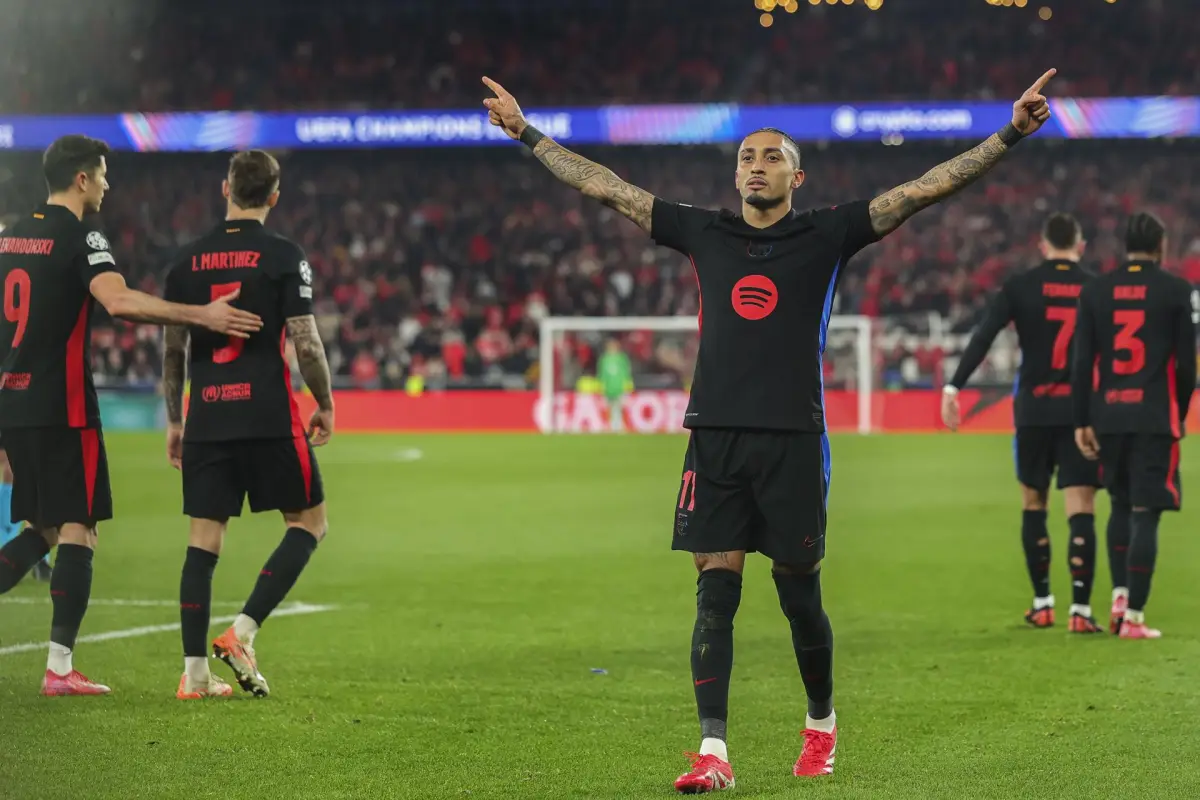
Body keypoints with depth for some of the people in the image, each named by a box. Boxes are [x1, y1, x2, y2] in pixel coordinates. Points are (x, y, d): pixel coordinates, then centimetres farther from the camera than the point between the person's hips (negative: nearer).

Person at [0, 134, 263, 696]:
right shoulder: (80, 237, -11)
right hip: (60, 406, -8)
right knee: (77, 532, -2)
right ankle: (60, 667, -5)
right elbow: (119, 301, -28)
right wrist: (202, 315, -29)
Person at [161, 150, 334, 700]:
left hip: (206, 418, 4)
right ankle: (242, 632, -6)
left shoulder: (188, 259, 8)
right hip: (268, 416, -4)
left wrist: (173, 421, 19)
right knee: (308, 522, 9)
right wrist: (326, 405, 6)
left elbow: (173, 349, 9)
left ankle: (194, 672, 3)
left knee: (204, 537, 7)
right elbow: (305, 343, -9)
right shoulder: (283, 256, -4)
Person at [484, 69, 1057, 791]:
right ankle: (714, 751, -5)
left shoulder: (827, 236, 4)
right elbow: (606, 187, 16)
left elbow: (924, 189, -2)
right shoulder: (704, 234, 12)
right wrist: (527, 132, 17)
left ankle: (822, 724, 29)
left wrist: (1010, 135, -10)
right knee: (715, 595, -3)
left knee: (800, 596, 6)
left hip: (793, 439, -2)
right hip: (715, 436, 2)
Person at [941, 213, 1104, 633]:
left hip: (1033, 409, 0)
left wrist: (953, 389, -12)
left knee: (1033, 505, 16)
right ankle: (1080, 609, -10)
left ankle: (1042, 603, 20)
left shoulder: (1020, 286, -1)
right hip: (1081, 411, 0)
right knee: (1081, 511, -2)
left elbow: (982, 337, -11)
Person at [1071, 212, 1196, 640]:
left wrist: (1083, 422, 6)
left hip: (1108, 416, 3)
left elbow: (1082, 361, 3)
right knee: (1145, 515, -2)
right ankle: (1133, 617, -5)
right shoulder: (1175, 291, -2)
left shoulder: (1095, 290, 6)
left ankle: (1119, 597, 10)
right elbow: (1186, 363, -2)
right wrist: (1180, 415, 11)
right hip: (1155, 419, -3)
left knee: (1121, 507, 21)